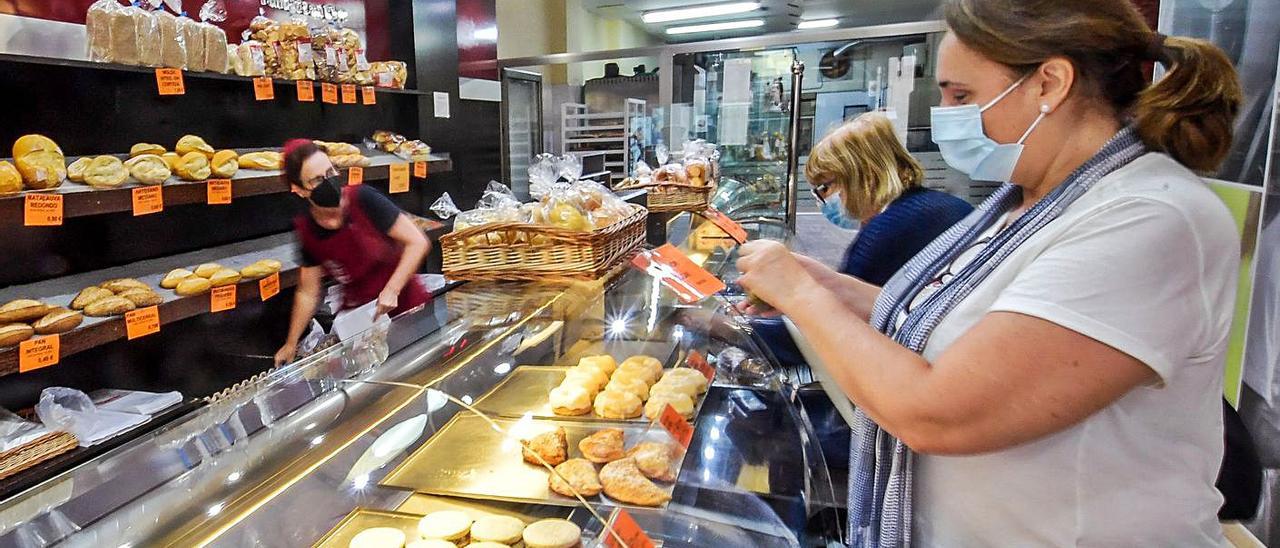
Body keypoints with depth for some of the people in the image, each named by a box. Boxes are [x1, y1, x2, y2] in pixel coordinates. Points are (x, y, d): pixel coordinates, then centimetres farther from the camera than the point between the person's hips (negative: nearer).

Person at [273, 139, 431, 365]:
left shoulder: (362, 200, -18)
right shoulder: (306, 230, -6)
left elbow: (417, 242, -16)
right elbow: (307, 293, 5)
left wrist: (391, 290, -23)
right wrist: (291, 344, 7)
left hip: (406, 307, -3)